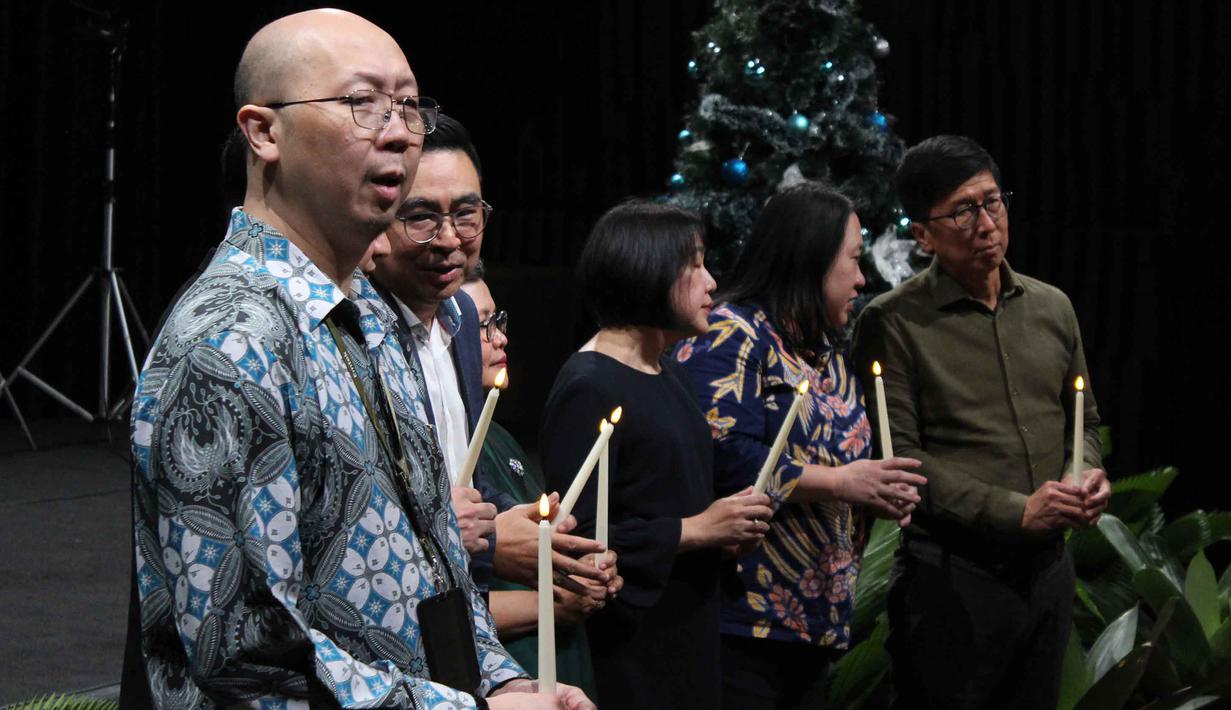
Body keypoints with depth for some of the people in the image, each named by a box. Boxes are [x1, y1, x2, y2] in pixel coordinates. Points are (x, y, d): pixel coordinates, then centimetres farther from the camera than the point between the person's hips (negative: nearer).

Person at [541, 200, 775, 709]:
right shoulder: (588, 389, -16)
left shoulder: (668, 374, 14)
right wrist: (694, 531, -19)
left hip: (689, 629, 9)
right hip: (627, 645, -9)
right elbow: (576, 535, -24)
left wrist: (726, 526, 5)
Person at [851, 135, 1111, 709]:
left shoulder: (1052, 308, 10)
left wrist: (1088, 473, -1)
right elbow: (897, 457, -14)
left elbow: (1085, 419, 21)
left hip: (1048, 569, 6)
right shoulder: (893, 323, -9)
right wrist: (1017, 511, -18)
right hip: (952, 574, -6)